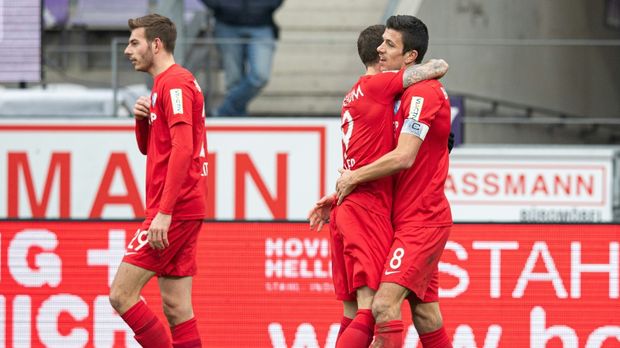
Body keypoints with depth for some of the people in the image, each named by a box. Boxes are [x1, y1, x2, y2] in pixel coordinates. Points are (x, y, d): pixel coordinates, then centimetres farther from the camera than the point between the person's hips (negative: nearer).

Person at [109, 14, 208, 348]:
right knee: (176, 308, 6)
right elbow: (147, 147, 28)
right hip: (182, 211, 10)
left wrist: (164, 212, -24)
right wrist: (142, 118, 6)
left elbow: (182, 148, -21)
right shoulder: (165, 84, 20)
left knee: (121, 294, -10)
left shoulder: (175, 82, -11)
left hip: (175, 210, -10)